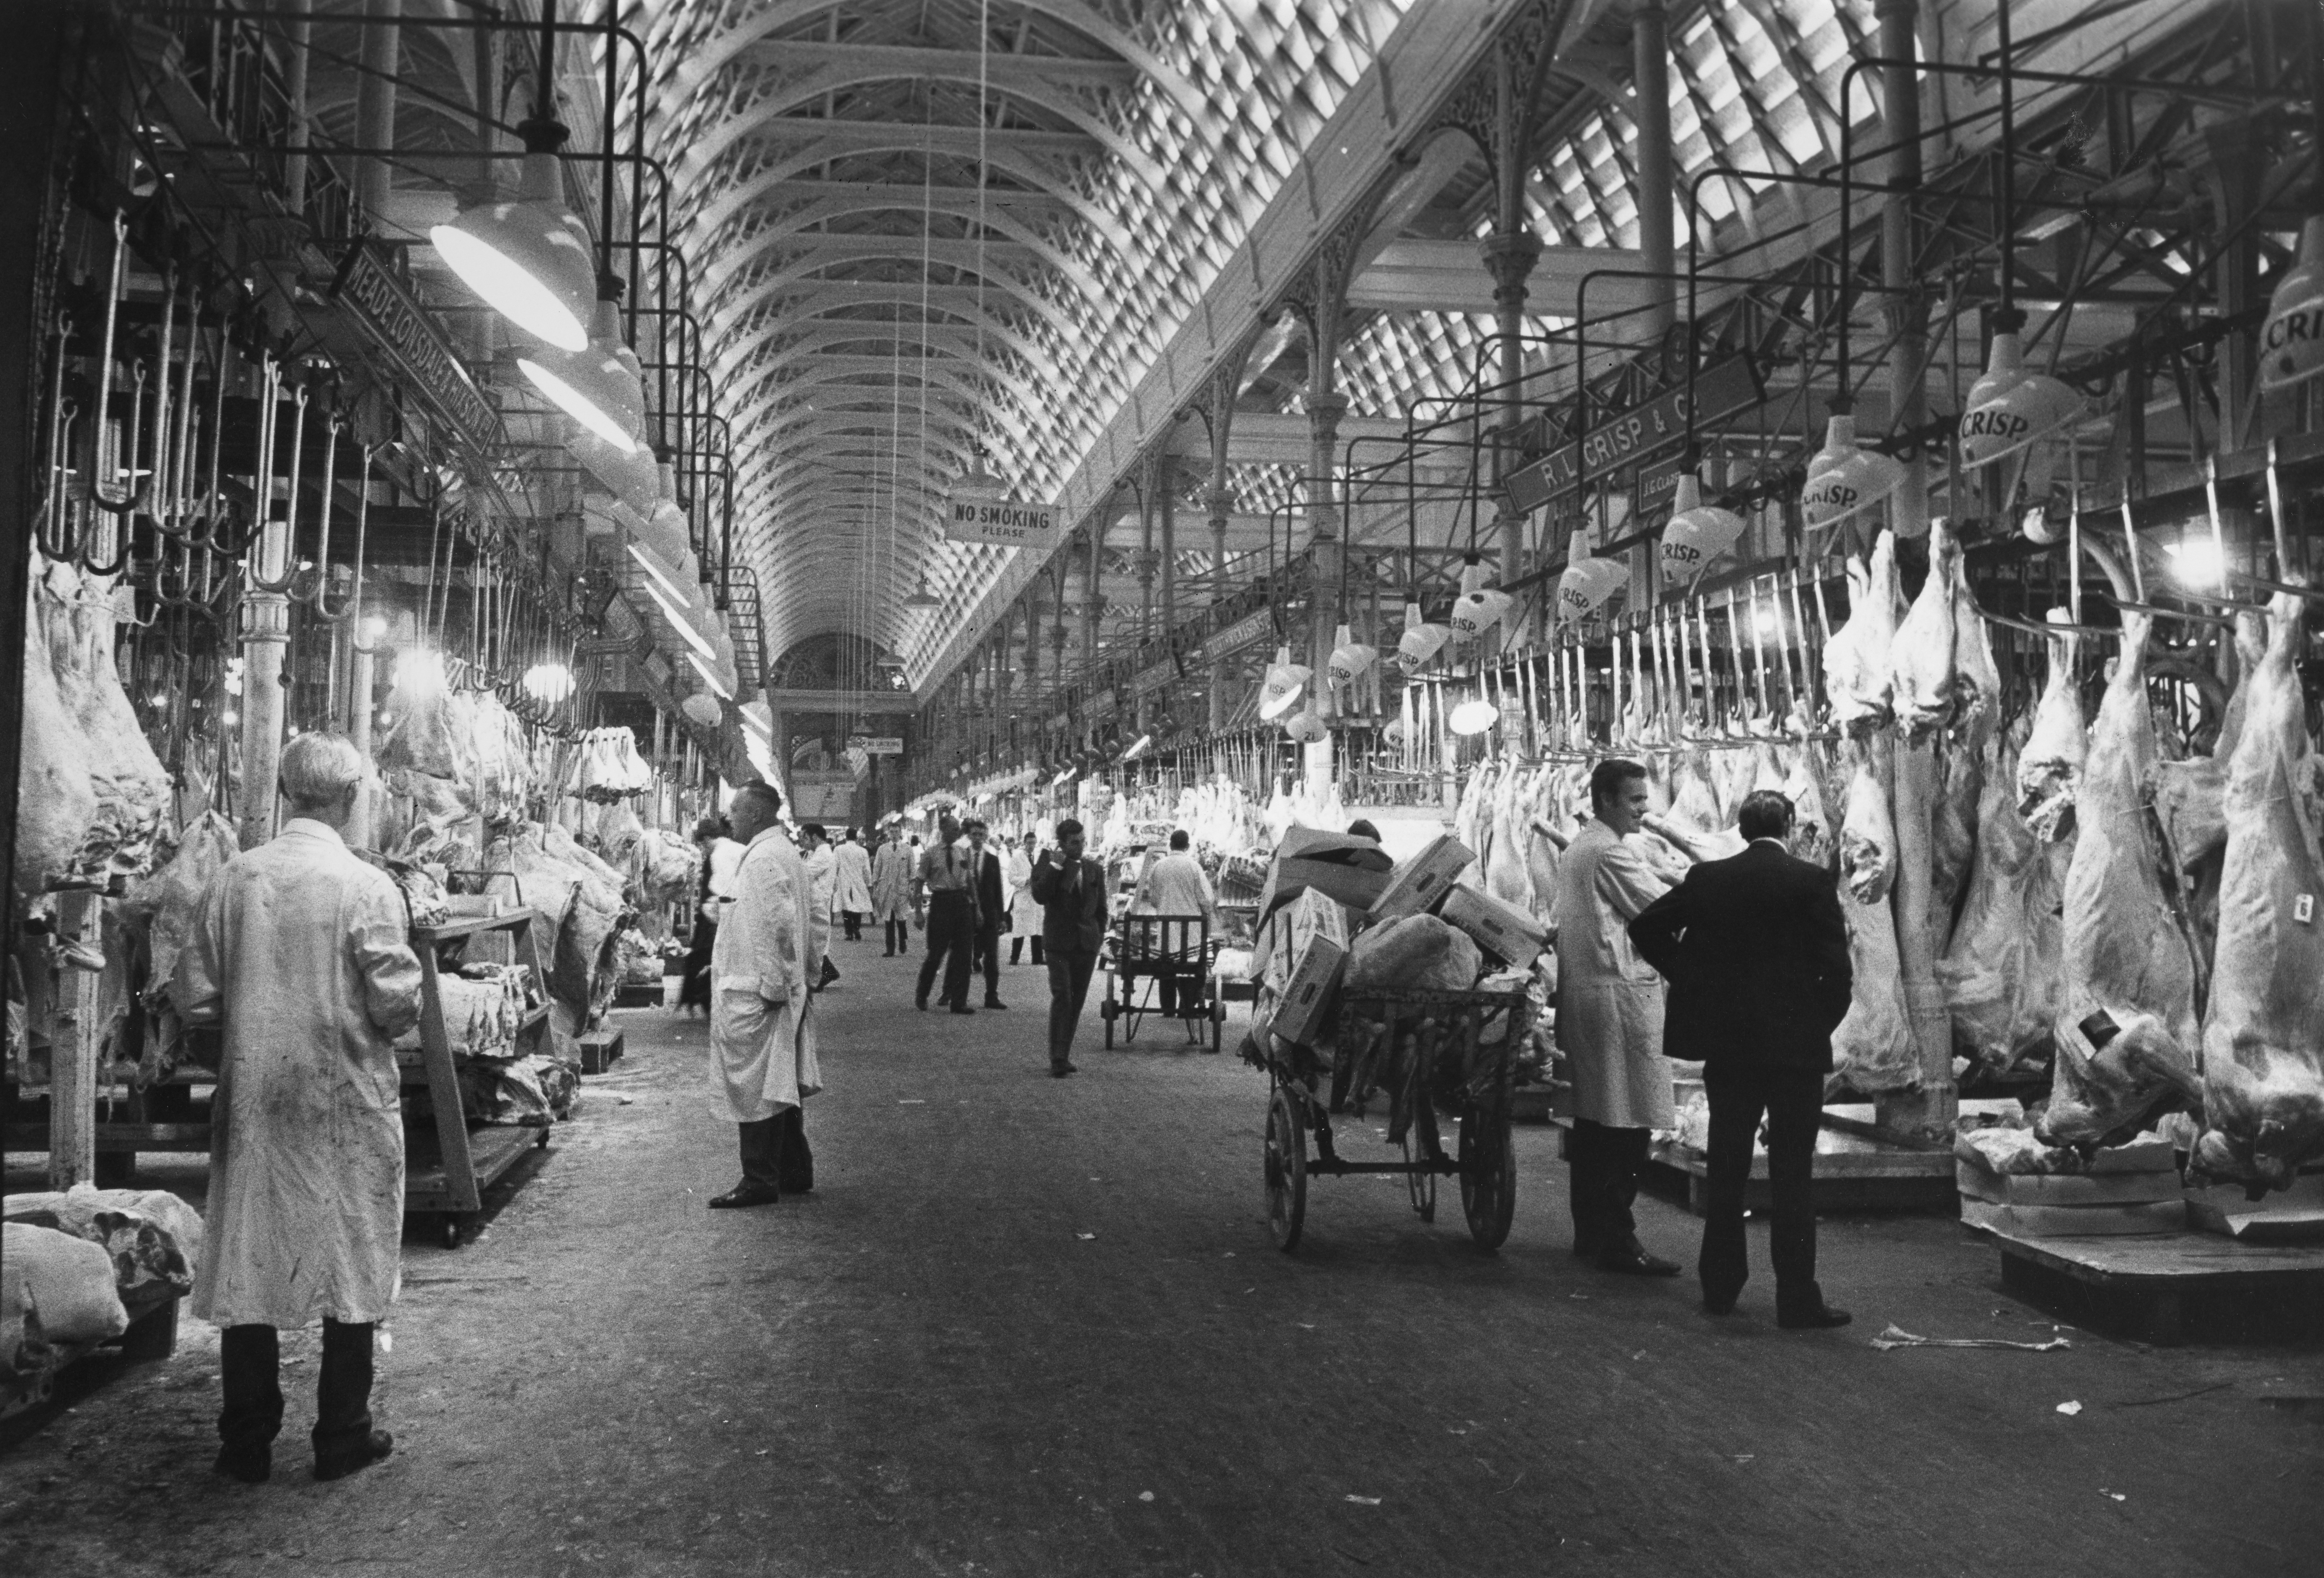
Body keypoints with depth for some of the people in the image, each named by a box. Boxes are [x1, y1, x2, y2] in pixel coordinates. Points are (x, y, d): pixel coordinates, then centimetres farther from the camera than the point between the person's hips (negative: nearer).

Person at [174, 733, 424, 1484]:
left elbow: (195, 998, 0)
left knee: (247, 1261, 13)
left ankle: (246, 1442, 20)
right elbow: (397, 1004, -15)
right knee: (352, 1261, 9)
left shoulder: (232, 879, -3)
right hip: (347, 1103, -3)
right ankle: (343, 1437, 17)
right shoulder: (366, 886, -14)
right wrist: (393, 1014, 6)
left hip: (252, 1100, 3)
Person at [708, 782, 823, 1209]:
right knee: (781, 1085, 16)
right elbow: (818, 924, 18)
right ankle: (795, 1173, 24)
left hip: (755, 995, -10)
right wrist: (806, 974, 18)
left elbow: (780, 925, -25)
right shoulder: (788, 855, 15)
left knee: (756, 1089, -3)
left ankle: (760, 1182, 3)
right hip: (787, 992, 10)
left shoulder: (763, 860, -16)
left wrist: (774, 985, -21)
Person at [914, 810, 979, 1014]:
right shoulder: (931, 853, -4)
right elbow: (920, 883, -2)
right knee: (937, 952, -1)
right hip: (941, 902, -4)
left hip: (962, 902, 4)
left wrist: (976, 907, 9)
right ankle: (921, 996, 20)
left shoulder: (963, 853, 8)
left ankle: (958, 1002, 11)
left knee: (963, 953, 3)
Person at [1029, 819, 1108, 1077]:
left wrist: (1099, 935, 9)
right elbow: (1040, 896, -17)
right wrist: (1056, 867, -20)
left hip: (1087, 943, 4)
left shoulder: (1095, 869, 10)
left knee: (1077, 1001, 8)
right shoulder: (1047, 866, -2)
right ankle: (1057, 1061, -13)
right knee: (1062, 998, -13)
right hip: (1059, 942, -4)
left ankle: (1063, 1057, 17)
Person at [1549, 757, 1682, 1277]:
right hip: (1619, 992, -10)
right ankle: (1617, 1239, -5)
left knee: (1593, 1117, 13)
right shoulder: (1613, 851, -12)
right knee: (1627, 1122, -7)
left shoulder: (1577, 850, 18)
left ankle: (1589, 1232, 20)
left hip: (1582, 994, 10)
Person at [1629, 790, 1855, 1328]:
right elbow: (1836, 967, -11)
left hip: (1725, 1041, 3)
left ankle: (1720, 1286, 19)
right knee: (1792, 1173, 2)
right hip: (1794, 1043, -3)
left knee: (1726, 1168, 12)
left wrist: (1687, 977, 8)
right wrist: (1821, 1026, 2)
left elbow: (1646, 926, 2)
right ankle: (1796, 1297, 5)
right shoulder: (1811, 881, -8)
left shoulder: (1707, 878, 2)